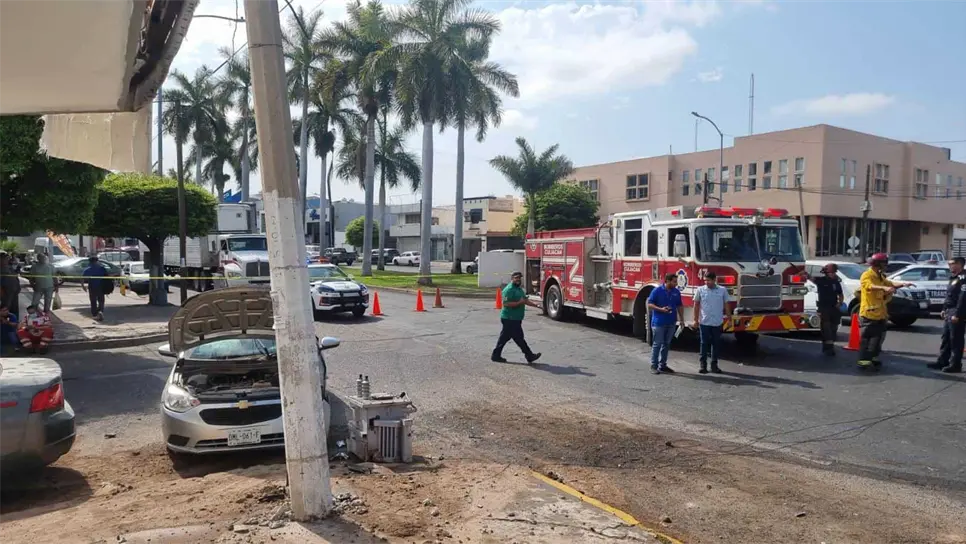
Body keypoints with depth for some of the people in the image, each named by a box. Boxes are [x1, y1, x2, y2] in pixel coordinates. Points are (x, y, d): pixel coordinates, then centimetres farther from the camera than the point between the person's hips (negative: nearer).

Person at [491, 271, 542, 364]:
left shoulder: (519, 289, 17)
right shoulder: (509, 289, -15)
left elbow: (525, 300, 23)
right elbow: (506, 303, -23)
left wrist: (535, 305, 10)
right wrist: (519, 303, -24)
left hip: (515, 319, 10)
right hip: (510, 319, -10)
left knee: (504, 337, 13)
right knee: (519, 338, -2)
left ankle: (496, 356, 18)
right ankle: (529, 355, 4)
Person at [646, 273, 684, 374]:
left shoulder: (676, 292, 7)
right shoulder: (657, 290, -8)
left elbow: (680, 306, 16)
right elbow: (649, 304, -8)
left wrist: (681, 319, 9)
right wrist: (661, 309, -21)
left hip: (671, 323, 6)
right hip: (658, 322, -6)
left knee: (666, 344, 11)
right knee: (657, 344, -3)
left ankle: (663, 365, 19)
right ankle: (653, 366, 2)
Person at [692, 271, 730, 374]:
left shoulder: (723, 290, 0)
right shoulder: (700, 290, -2)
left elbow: (726, 305, 7)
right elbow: (696, 305, 4)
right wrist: (696, 320, 2)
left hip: (718, 323, 1)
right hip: (704, 322, -1)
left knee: (716, 344, 7)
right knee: (704, 343, 3)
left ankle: (714, 364, 17)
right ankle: (703, 364, 10)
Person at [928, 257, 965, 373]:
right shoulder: (954, 278, 17)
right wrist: (944, 309, 18)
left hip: (956, 314, -10)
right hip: (949, 312, 10)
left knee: (955, 340, -3)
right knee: (946, 338, 13)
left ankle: (955, 365, 3)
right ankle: (942, 361, 19)